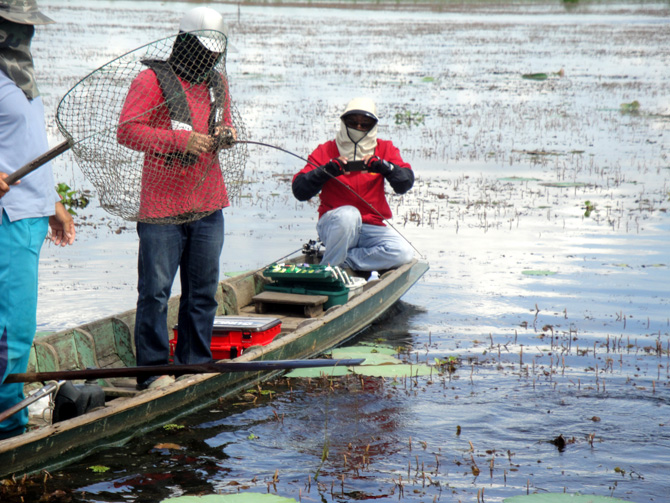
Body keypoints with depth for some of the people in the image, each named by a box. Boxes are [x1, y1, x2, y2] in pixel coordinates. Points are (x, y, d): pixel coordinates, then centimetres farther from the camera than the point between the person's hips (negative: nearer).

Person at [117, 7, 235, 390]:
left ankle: (196, 364, 20)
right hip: (162, 207, -6)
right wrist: (181, 140, -21)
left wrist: (226, 134, 2)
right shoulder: (153, 80, -7)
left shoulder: (218, 84, 15)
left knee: (203, 290, 10)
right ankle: (153, 370, 2)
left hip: (208, 207, 6)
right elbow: (127, 130, -14)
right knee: (156, 291, -5)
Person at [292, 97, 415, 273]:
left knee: (403, 252, -25)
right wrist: (326, 170, -20)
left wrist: (383, 166, -23)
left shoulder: (384, 149, 10)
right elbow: (299, 191, -6)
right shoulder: (326, 151, 4)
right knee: (348, 214, -38)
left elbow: (405, 184, -5)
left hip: (371, 227, 3)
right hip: (332, 225, -3)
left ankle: (343, 261, -16)